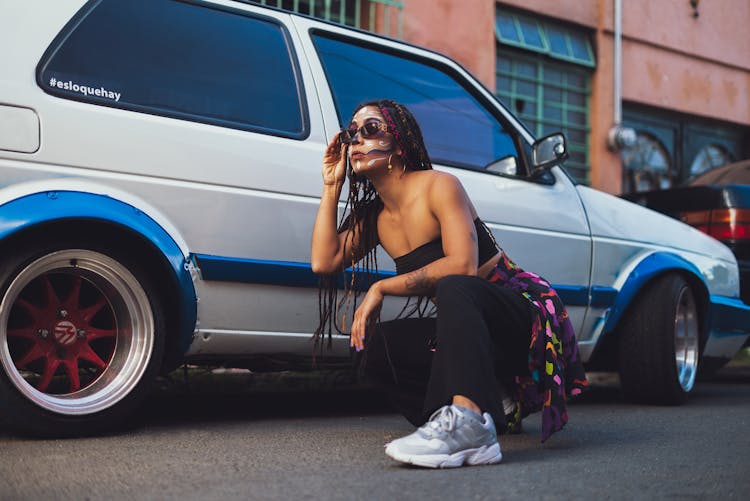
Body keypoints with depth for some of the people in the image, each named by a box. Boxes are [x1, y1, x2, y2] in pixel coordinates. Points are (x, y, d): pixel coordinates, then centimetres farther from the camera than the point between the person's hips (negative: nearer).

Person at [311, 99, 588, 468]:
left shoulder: (438, 186, -10)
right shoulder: (374, 216, 12)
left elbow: (463, 265, -24)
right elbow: (324, 261, 0)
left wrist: (381, 288, -22)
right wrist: (331, 186, 2)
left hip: (520, 317, -7)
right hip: (463, 326, 7)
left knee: (454, 287, -37)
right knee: (373, 348, -15)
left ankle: (468, 423, -57)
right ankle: (493, 403, -4)